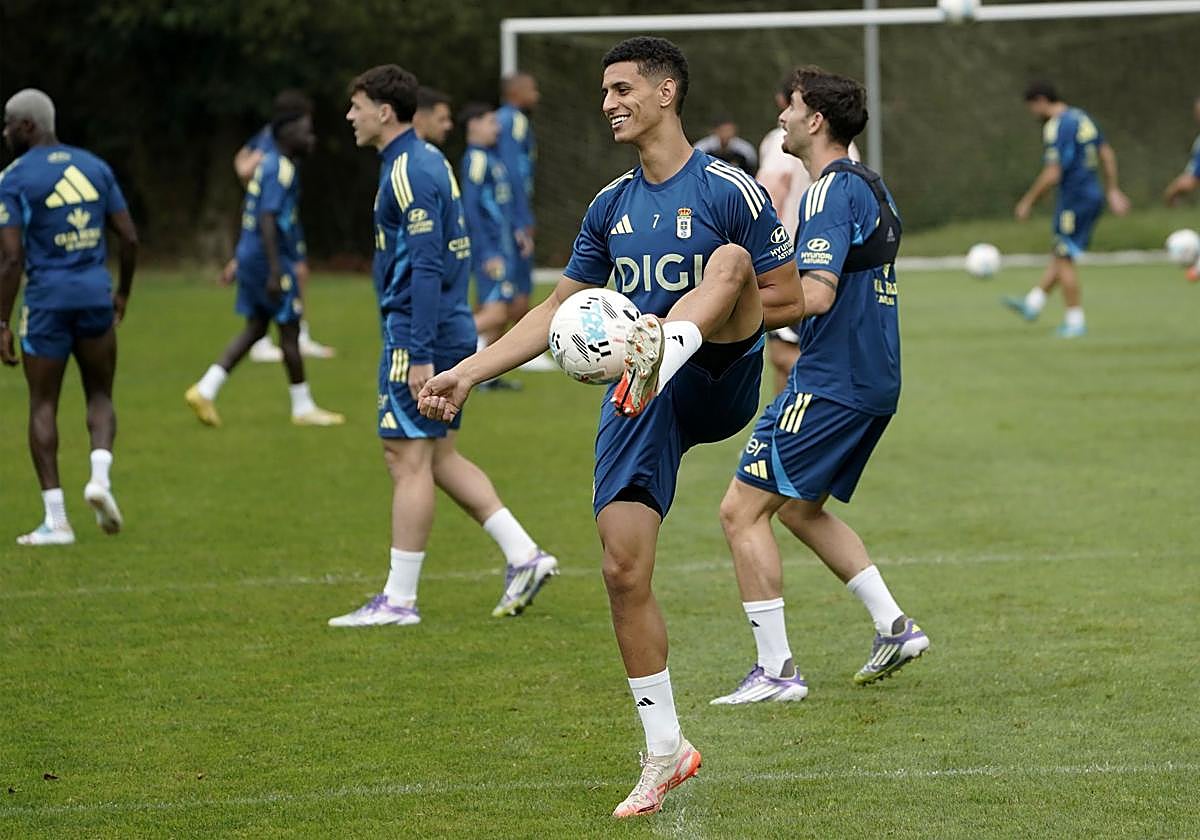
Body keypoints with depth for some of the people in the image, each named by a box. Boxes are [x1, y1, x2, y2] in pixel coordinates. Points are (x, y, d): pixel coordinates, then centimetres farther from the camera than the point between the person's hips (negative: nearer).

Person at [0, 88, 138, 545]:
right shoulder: (94, 166, 9)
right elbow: (129, 237, 8)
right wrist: (122, 293, 21)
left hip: (47, 298, -4)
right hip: (96, 293, 4)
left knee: (43, 404, 6)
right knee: (100, 394, 18)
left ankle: (55, 519, 1)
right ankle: (100, 476, -10)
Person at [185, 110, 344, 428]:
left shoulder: (268, 164, 14)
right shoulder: (281, 170, -17)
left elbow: (249, 212, 21)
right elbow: (268, 219, -24)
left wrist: (239, 261, 27)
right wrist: (275, 272, -27)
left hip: (250, 255, 10)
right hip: (268, 258, -10)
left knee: (255, 327, 12)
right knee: (289, 329, 0)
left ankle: (205, 391, 5)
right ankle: (303, 407, 10)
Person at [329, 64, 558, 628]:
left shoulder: (409, 172, -15)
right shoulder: (428, 161, 15)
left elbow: (425, 267, -22)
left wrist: (420, 354, -24)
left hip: (418, 334, -10)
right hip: (451, 333, 10)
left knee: (409, 460, -5)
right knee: (438, 458, 16)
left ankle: (399, 600, -1)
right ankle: (524, 556, 14)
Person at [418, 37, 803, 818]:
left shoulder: (728, 190, -3)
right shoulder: (613, 205, 15)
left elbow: (788, 302, -4)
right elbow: (559, 310, 20)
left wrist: (686, 316, -14)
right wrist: (469, 371, 11)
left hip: (717, 383, -5)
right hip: (638, 401, 5)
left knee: (729, 257, -31)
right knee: (624, 570, -4)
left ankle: (662, 352, -63)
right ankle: (666, 749, 8)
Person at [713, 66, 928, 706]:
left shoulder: (831, 192, -16)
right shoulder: (869, 187, 15)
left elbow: (816, 294, -27)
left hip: (831, 385, -10)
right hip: (872, 382, 10)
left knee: (742, 511, -6)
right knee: (800, 509, 23)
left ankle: (776, 670, -7)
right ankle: (894, 627, 19)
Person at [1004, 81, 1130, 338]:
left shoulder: (1056, 128, -18)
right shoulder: (1082, 118, 10)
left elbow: (1052, 175, -22)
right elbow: (1107, 154, 15)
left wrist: (1027, 202, -11)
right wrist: (1113, 190, 19)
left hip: (1074, 200, -9)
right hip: (1092, 195, 9)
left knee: (1065, 259, 1)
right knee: (1060, 255, 16)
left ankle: (1075, 322, 4)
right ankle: (1033, 304, 24)